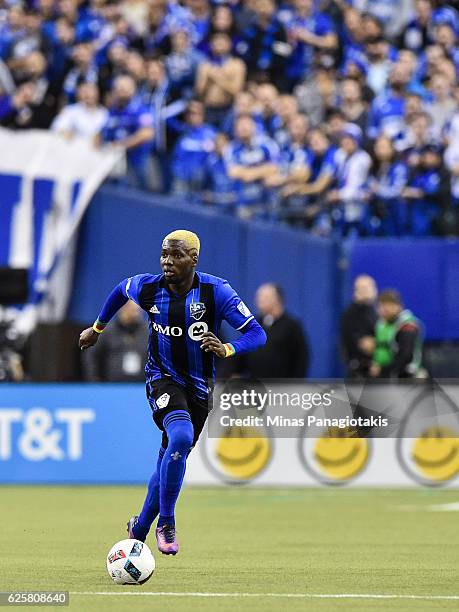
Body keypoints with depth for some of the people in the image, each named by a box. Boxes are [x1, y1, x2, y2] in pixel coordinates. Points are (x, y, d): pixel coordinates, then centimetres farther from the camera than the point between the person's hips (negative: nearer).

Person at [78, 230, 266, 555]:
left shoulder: (216, 291, -16)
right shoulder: (148, 287, -10)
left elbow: (257, 334, -19)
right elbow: (121, 290, 15)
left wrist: (226, 350, -38)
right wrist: (97, 328, 26)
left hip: (199, 386, 2)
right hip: (163, 378, -2)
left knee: (171, 458, 12)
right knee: (181, 436, -30)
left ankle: (140, 528, 34)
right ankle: (166, 524, -20)